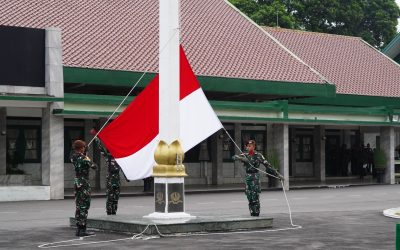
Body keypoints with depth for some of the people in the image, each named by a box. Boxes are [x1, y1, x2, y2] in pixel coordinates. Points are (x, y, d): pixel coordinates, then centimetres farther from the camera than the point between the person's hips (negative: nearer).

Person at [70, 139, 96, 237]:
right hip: (84, 184, -8)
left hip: (77, 183, 8)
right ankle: (82, 230, -4)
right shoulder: (83, 158, -17)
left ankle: (78, 229, 16)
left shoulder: (73, 157, 5)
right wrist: (89, 160, 2)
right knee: (84, 207, -4)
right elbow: (94, 166, -15)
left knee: (79, 206, 13)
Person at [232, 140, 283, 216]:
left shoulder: (258, 155, -3)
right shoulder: (245, 155, 8)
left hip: (255, 177, -4)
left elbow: (268, 165, -3)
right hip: (247, 177, 4)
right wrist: (241, 158, -28)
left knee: (255, 198, -8)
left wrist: (277, 174, -5)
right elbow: (235, 157, -6)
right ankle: (252, 213, 15)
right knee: (249, 198, 7)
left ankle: (256, 214, -2)